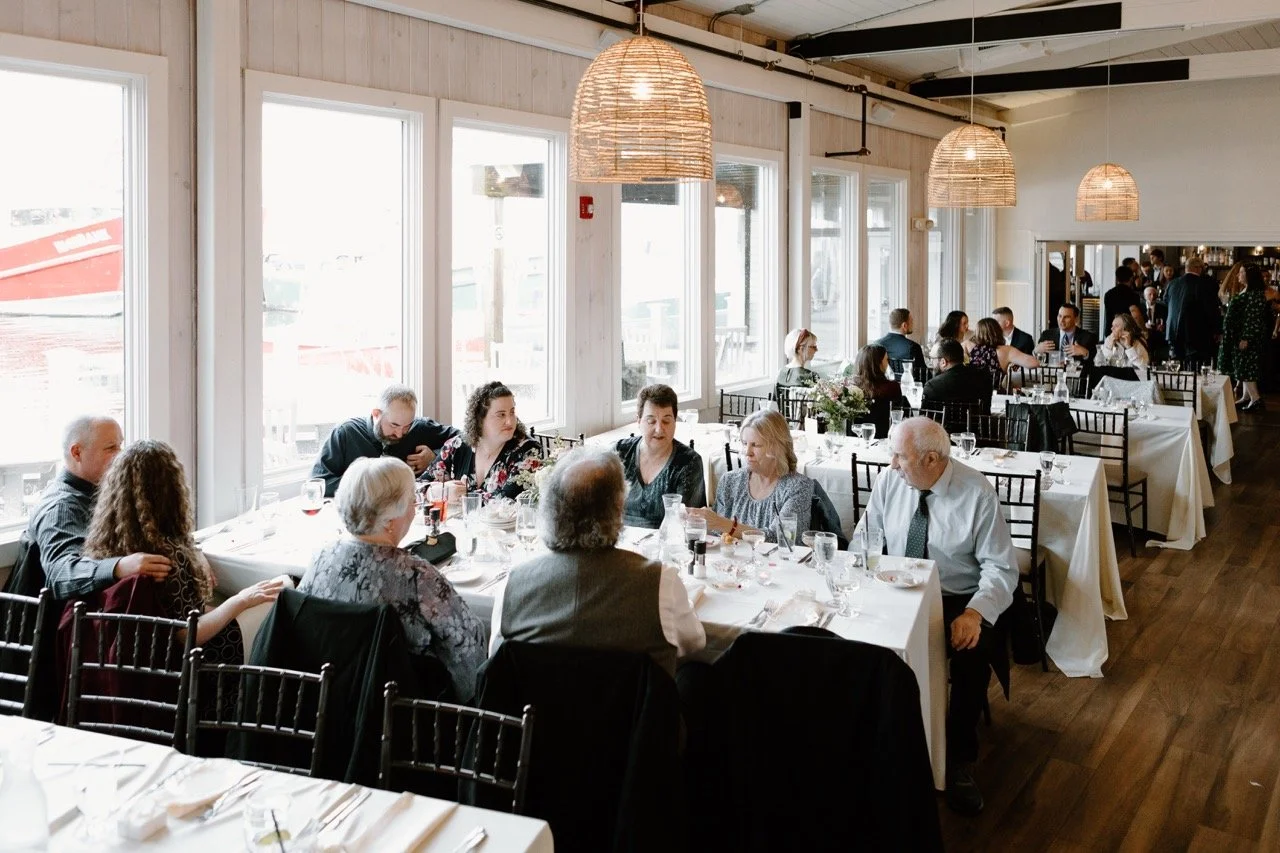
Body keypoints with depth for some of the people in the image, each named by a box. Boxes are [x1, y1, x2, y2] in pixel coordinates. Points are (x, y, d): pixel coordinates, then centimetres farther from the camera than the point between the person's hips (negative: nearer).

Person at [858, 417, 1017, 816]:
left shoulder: (977, 493, -13)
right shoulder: (888, 482, -3)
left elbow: (1001, 568, -11)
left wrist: (975, 612, -28)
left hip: (958, 600, -2)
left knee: (974, 650, -31)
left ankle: (960, 760, -13)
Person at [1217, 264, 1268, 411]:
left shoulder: (1256, 293, -17)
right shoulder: (1246, 291, 13)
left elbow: (1254, 318, -21)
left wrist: (1246, 338, -23)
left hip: (1247, 336, -10)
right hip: (1239, 336, 10)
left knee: (1245, 366, -9)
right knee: (1242, 366, 12)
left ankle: (1255, 398, -8)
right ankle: (1246, 397, 16)